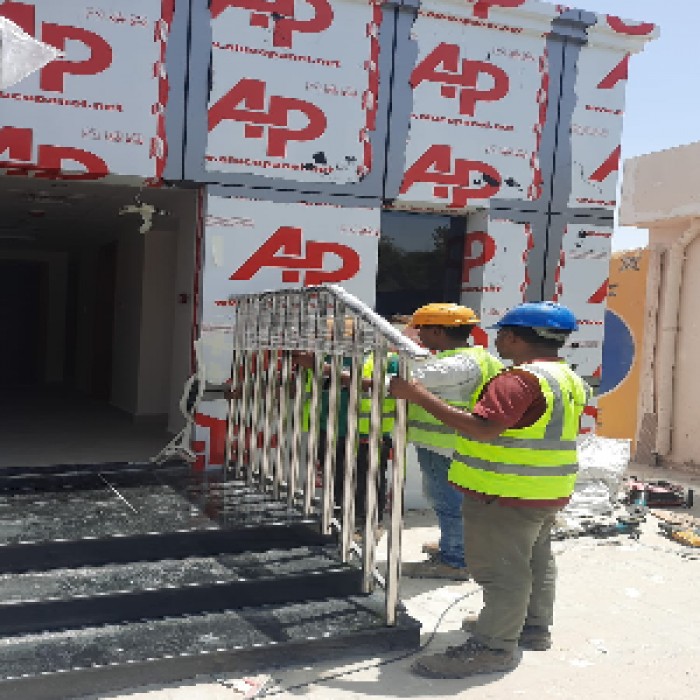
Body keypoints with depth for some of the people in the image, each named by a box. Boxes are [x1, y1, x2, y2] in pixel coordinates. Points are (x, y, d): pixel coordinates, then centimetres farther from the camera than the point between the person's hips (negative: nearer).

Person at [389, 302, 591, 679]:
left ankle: (494, 647, 5)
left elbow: (483, 427, -33)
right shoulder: (568, 378, 9)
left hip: (507, 493, -10)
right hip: (547, 491, 11)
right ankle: (534, 627, 35)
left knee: (501, 570, -3)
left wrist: (420, 396, -32)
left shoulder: (520, 379, -24)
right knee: (535, 560, 22)